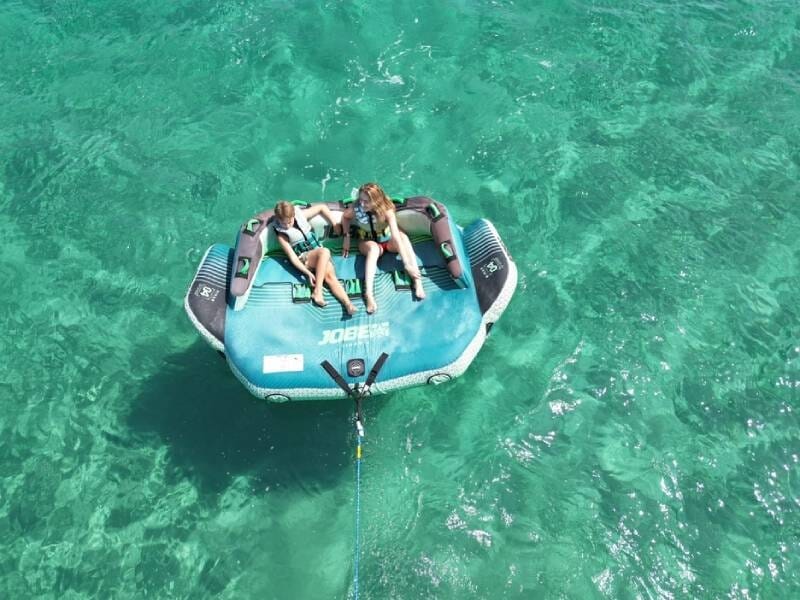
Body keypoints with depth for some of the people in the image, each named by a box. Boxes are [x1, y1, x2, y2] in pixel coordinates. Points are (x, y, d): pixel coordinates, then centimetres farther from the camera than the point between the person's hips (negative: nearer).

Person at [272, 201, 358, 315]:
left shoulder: (301, 216, 1)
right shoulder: (281, 235, -6)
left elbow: (322, 207, 12)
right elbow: (292, 257, -13)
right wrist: (308, 273, -23)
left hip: (320, 254, 3)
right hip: (303, 259, -3)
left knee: (330, 275, -27)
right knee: (324, 252, -35)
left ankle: (348, 304, -45)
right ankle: (317, 291, -39)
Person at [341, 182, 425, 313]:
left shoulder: (387, 210, -28)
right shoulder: (356, 208, -23)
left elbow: (396, 236, -37)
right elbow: (345, 217, 2)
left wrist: (407, 263, -43)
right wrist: (346, 237, -9)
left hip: (388, 240, 0)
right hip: (368, 242, 0)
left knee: (403, 237, -34)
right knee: (374, 248, -37)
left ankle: (417, 281, -42)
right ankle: (368, 294, -53)